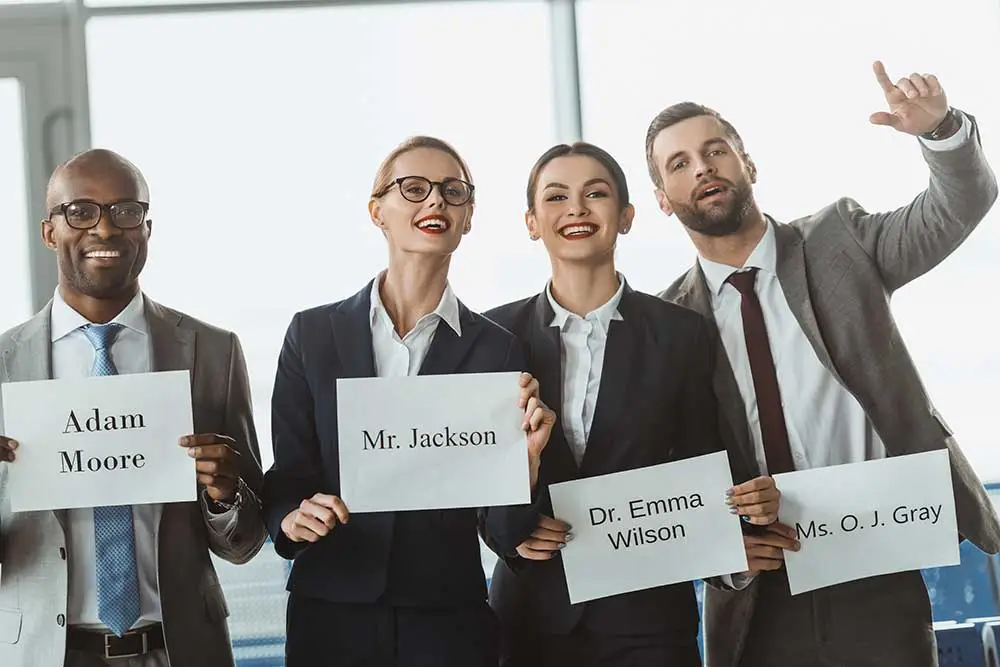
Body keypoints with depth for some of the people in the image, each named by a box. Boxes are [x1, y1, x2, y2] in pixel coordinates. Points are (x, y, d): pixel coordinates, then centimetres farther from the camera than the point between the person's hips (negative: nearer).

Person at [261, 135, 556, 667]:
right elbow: (287, 474, 3)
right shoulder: (312, 334, 3)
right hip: (332, 616, 0)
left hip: (448, 620, 0)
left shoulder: (496, 349, 2)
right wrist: (293, 518, -18)